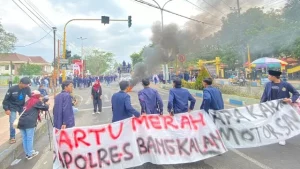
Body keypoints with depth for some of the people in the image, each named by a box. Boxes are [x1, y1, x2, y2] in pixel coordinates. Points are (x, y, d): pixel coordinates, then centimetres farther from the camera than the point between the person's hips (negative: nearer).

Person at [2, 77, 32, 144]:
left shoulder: (27, 88, -16)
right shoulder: (12, 89, -22)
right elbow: (6, 99, -12)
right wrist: (6, 109, -15)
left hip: (22, 107, 2)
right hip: (13, 107, -2)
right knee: (12, 122, -2)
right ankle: (12, 137, 15)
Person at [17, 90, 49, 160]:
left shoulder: (28, 101, 21)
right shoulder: (37, 101, 0)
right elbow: (45, 108, 0)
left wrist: (41, 102, 25)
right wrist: (46, 104, 20)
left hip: (21, 122, 7)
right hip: (29, 122, -7)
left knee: (24, 138, 13)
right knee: (30, 138, 3)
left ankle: (27, 153, 24)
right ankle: (30, 154, 11)